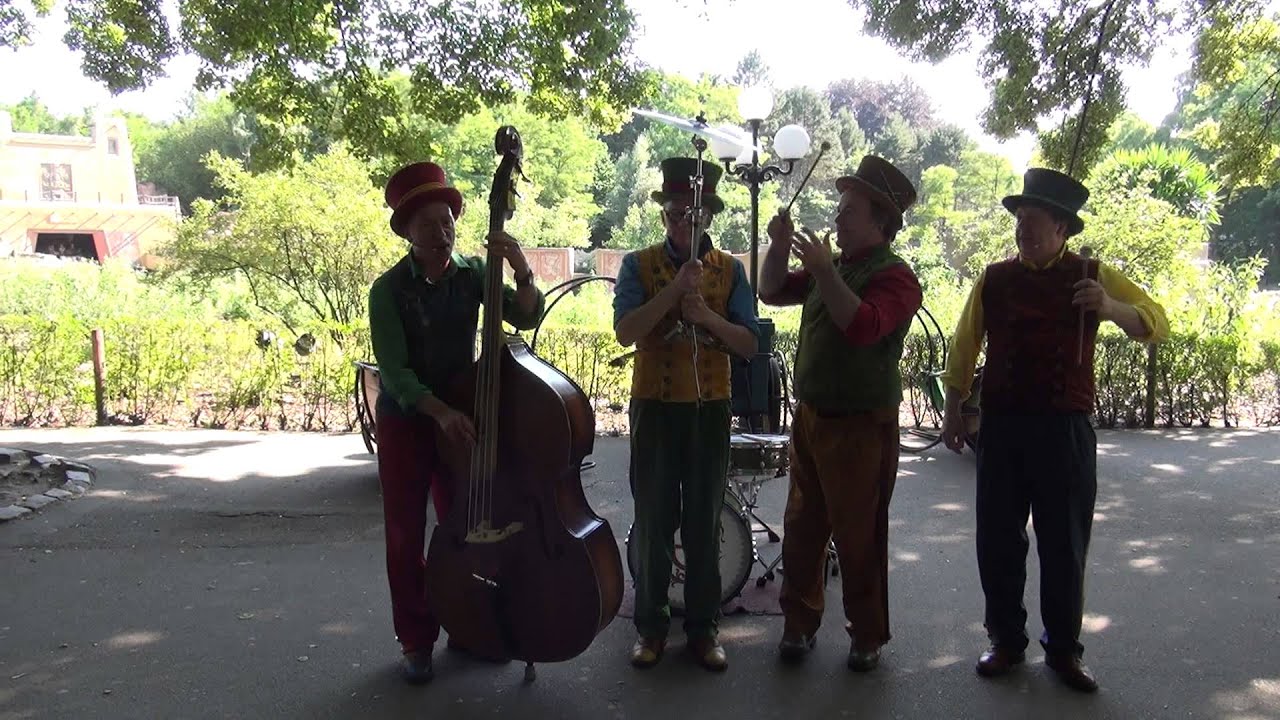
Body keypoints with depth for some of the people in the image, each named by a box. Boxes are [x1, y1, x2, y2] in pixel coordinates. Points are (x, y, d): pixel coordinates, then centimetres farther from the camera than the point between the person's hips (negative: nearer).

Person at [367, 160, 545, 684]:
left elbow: (525, 318, -14)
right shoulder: (389, 289, -14)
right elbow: (394, 371, -20)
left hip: (460, 416, 2)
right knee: (406, 534, 5)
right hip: (405, 422, -2)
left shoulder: (473, 273, -5)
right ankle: (416, 640, 20)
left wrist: (522, 271, -31)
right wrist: (440, 411, -34)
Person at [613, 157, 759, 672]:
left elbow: (749, 345, -3)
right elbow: (625, 332, -15)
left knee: (704, 523, 9)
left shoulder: (730, 270, 4)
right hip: (654, 407, -1)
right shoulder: (639, 265, 0)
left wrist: (706, 315, -19)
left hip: (710, 409, 1)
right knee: (653, 520, 6)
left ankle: (703, 625, 22)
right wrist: (675, 289, -23)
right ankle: (650, 624, 21)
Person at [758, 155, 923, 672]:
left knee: (858, 537, 3)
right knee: (801, 527, 13)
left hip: (862, 426, -7)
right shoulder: (832, 268, 12)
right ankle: (799, 623, 27)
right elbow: (772, 292, 19)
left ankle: (867, 637, 19)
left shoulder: (894, 275, -11)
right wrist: (780, 247, 3)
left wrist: (823, 270, -28)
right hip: (811, 416, 7)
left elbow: (864, 326, -28)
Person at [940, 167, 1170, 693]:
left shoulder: (1092, 277, 3)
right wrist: (953, 411, 8)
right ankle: (1006, 640, 23)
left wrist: (1111, 308, -21)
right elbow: (964, 348, 10)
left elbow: (1156, 325, -1)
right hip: (1001, 427, 2)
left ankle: (1063, 649, 22)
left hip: (1066, 428, -1)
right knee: (997, 539, 7)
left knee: (1064, 543, 7)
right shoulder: (994, 279, 7)